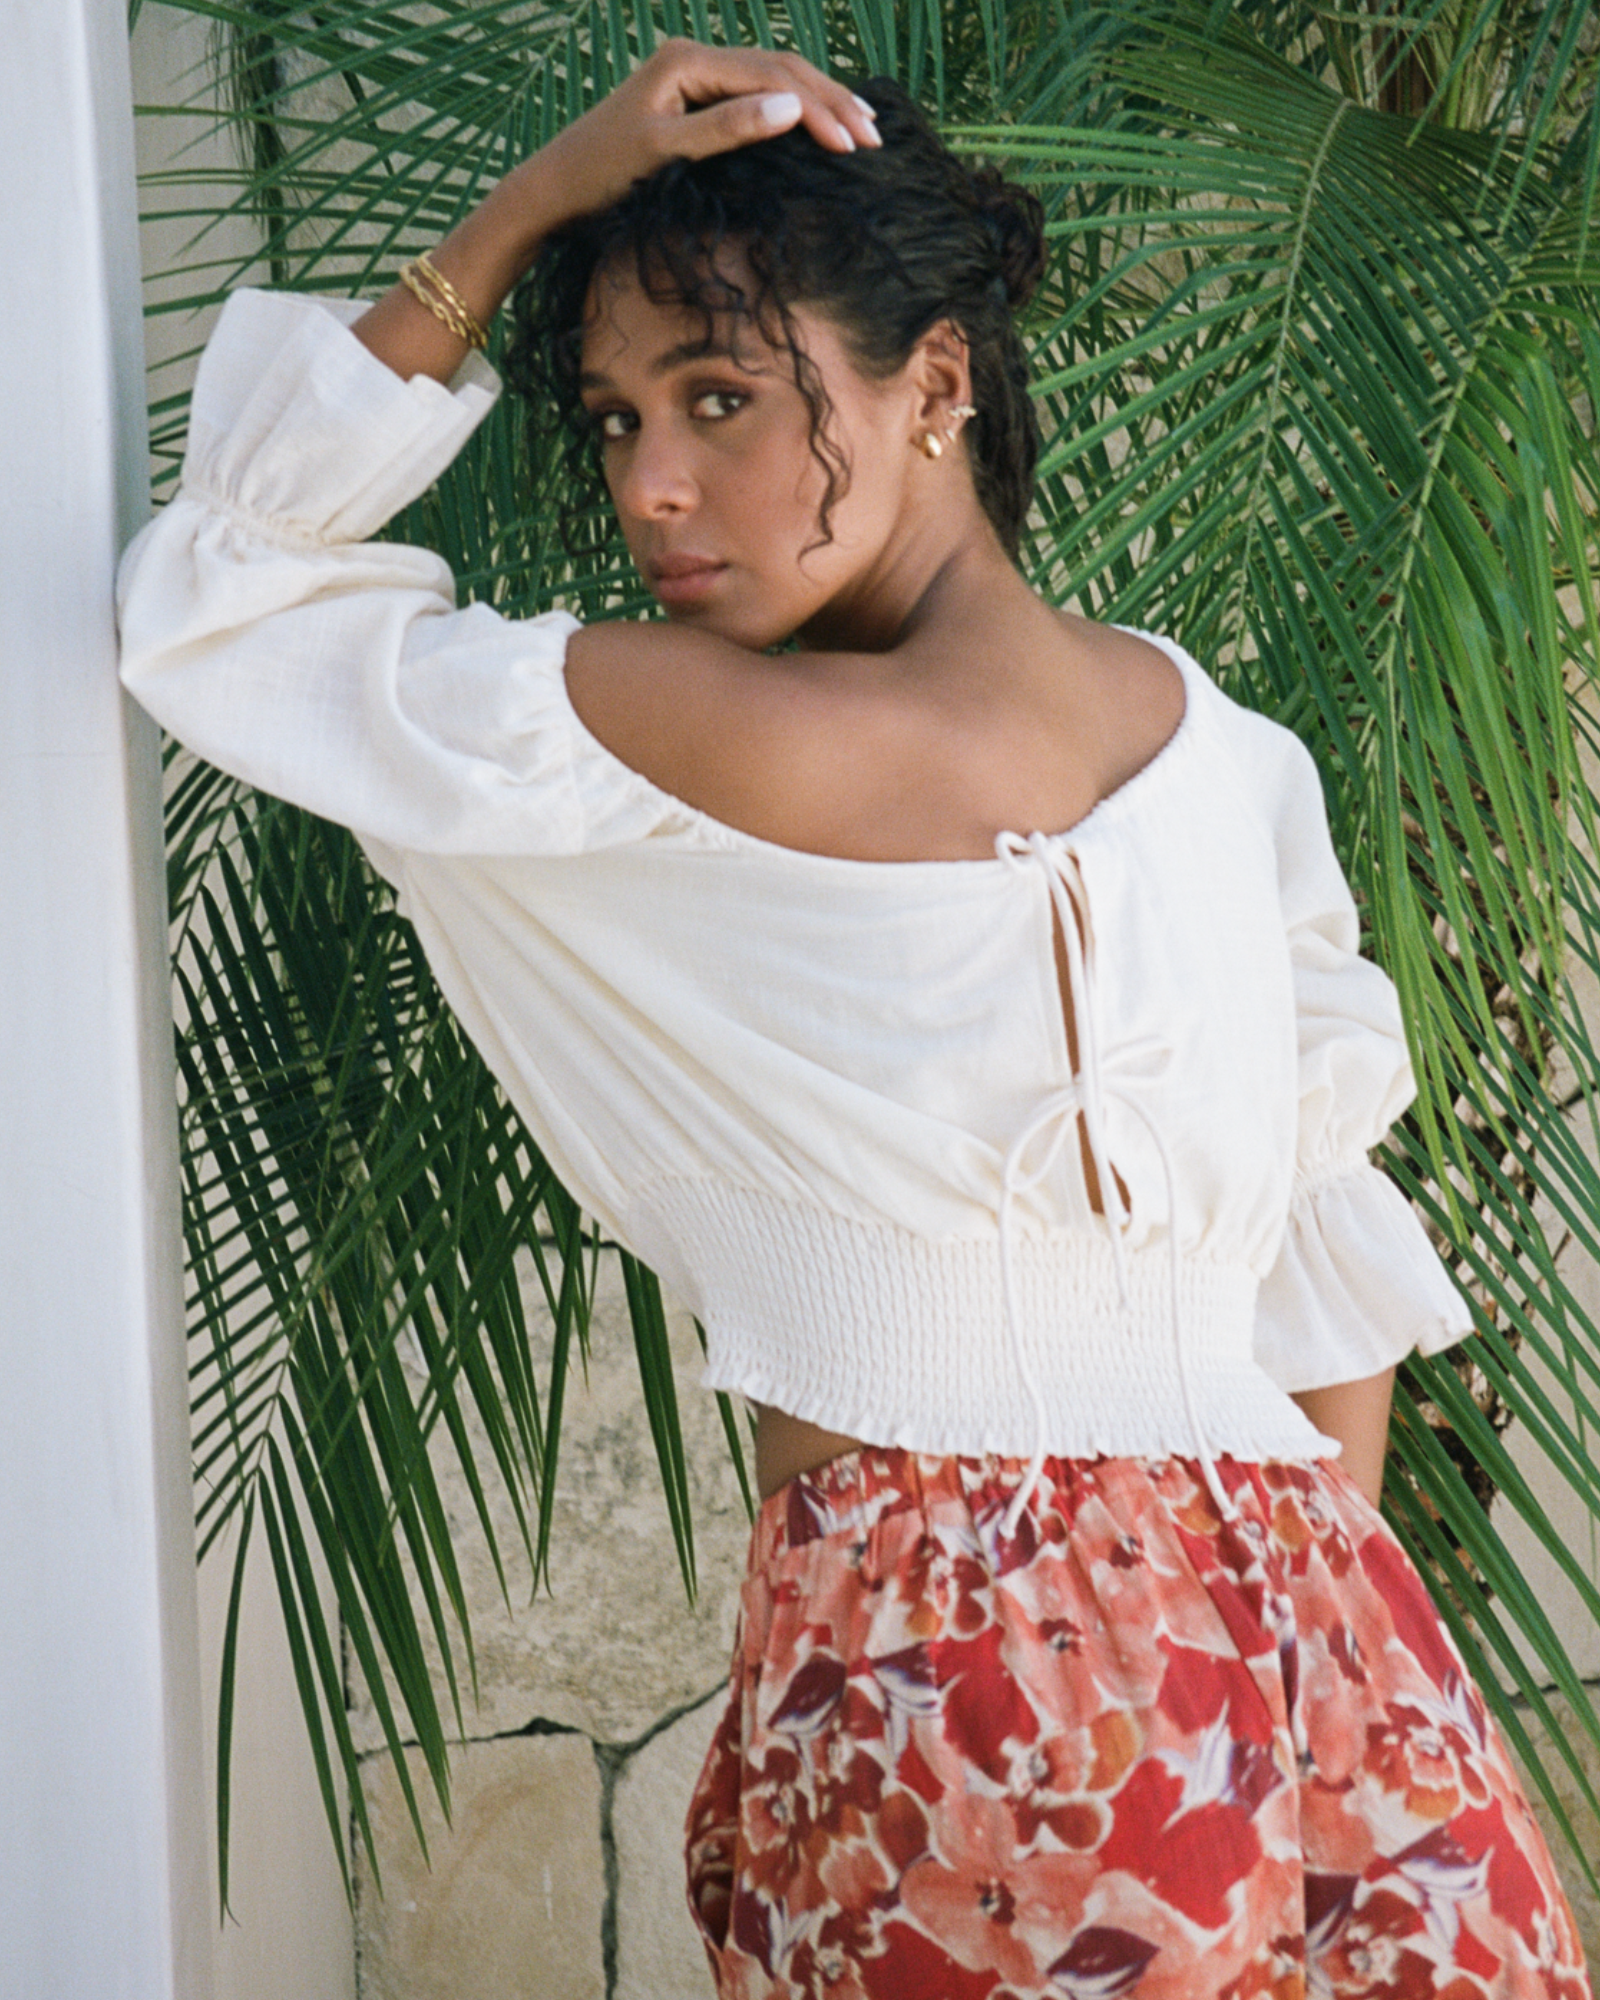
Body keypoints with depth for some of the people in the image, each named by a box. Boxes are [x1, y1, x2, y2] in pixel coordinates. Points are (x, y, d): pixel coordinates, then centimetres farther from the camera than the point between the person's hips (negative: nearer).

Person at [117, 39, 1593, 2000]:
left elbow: (210, 602, -2)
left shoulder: (707, 744, -14)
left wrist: (516, 216, -2)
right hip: (1298, 1626, 6)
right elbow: (1325, 1256, 12)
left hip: (933, 1674, -6)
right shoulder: (1233, 756, 6)